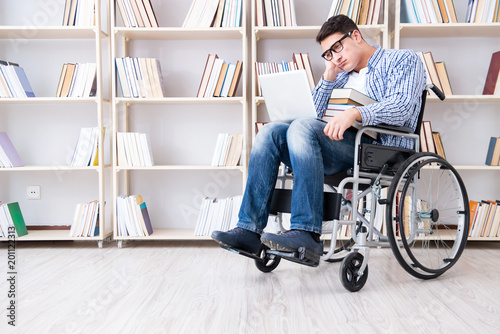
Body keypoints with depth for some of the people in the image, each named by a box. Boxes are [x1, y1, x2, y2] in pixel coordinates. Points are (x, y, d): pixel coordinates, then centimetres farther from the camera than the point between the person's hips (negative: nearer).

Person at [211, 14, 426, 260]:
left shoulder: (402, 60, 9)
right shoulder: (343, 77, 30)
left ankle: (306, 233, -36)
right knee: (270, 132, -12)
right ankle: (249, 230, -20)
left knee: (303, 127, -30)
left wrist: (355, 113, -27)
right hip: (343, 144, 7)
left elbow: (402, 106, -12)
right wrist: (328, 76, 12)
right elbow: (314, 113, 20)